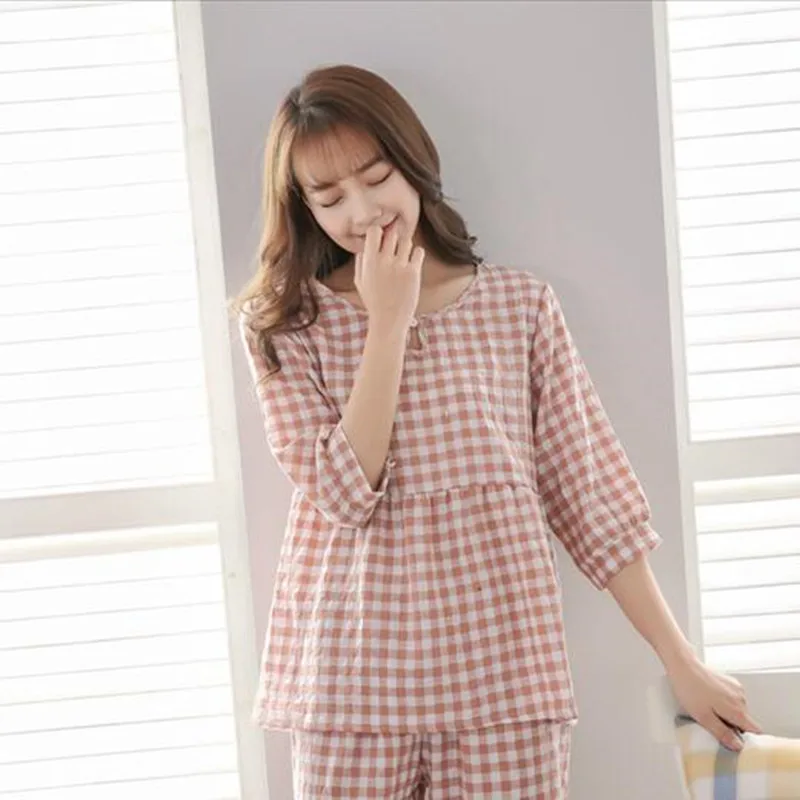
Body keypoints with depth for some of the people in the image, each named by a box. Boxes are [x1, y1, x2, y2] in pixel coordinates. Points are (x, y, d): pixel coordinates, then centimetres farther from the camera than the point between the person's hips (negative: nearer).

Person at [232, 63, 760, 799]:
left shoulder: (521, 306, 3)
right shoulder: (283, 323, 1)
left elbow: (593, 493, 5)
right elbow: (346, 492, -11)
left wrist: (681, 660, 5)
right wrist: (389, 321, -11)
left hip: (505, 674, 1)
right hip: (351, 681, 0)